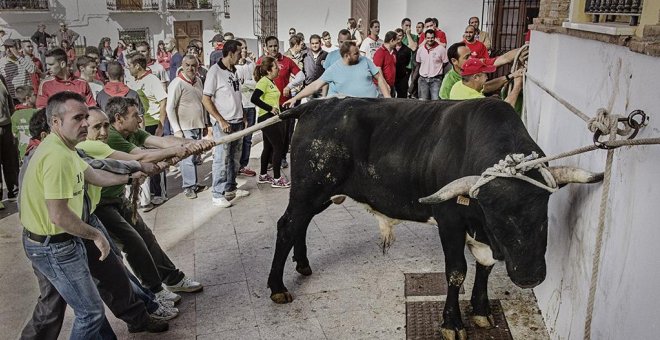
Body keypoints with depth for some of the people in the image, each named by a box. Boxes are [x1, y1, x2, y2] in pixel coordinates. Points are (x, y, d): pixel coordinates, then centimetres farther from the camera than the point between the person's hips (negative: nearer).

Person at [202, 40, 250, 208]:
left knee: (235, 158, 13)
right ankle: (218, 194, 5)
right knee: (222, 159, -3)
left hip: (237, 122, 8)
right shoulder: (215, 71, -11)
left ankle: (231, 188, 25)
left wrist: (243, 117, 14)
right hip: (223, 123, -7)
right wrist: (221, 121, -17)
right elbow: (206, 99, -14)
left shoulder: (233, 71, 12)